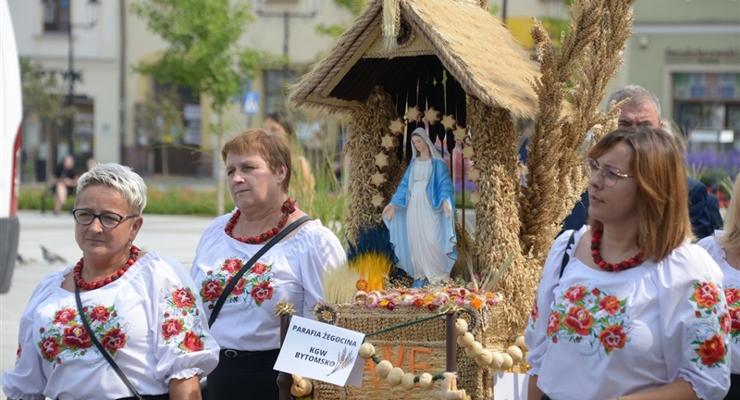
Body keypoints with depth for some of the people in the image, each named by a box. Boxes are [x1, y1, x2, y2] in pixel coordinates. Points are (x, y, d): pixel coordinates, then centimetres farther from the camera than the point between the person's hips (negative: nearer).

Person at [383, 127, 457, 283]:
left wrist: (445, 200, -28)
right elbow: (405, 184, 15)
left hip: (429, 207, -6)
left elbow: (444, 183, -9)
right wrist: (393, 203, 10)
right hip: (413, 207, 6)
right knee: (415, 241, 3)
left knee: (432, 240, -13)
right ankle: (421, 275, 9)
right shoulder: (413, 163, 14)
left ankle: (439, 276, -7)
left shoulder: (437, 163, -2)